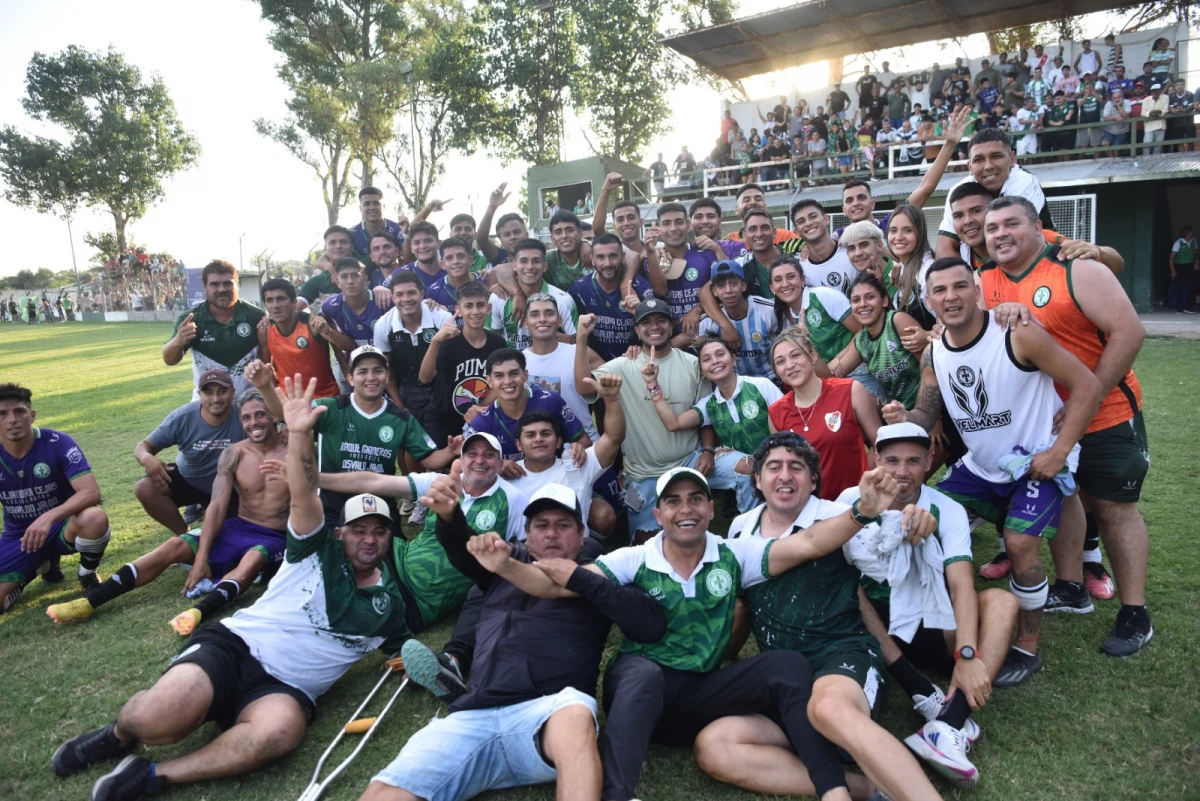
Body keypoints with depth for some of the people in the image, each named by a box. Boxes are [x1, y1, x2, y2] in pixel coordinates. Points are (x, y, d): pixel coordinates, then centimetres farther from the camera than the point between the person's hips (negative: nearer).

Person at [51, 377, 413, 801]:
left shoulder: (389, 603, 13)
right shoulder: (319, 551, 4)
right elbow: (302, 499, -13)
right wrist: (300, 434, -28)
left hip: (286, 687, 1)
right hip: (233, 644, -1)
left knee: (280, 729, -35)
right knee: (161, 718, -30)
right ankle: (120, 733, 8)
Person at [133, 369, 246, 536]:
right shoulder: (182, 418, -20)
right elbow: (144, 445, -10)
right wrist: (146, 458, -36)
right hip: (187, 479, 2)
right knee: (144, 489, -19)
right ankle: (183, 534, 2)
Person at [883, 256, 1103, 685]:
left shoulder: (1018, 335, -23)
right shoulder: (933, 355, -6)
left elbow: (1087, 385, -18)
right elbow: (926, 416, 1)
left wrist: (1060, 450, -22)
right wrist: (903, 419, -23)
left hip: (1038, 461, -6)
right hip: (981, 465, 6)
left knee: (1019, 545, -20)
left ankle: (1028, 649, 4)